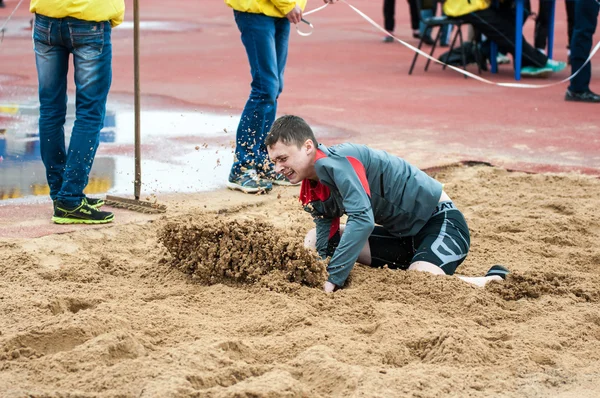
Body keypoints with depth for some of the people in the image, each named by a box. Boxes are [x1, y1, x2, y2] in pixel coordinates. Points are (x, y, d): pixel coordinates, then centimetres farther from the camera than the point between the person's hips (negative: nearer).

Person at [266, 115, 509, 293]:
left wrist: (333, 279, -37)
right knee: (314, 241, 7)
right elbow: (324, 248, 3)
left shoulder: (336, 162, -26)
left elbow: (363, 219, -37)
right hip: (404, 234, 10)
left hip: (440, 221, -10)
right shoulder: (312, 194, 2)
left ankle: (492, 281, -12)